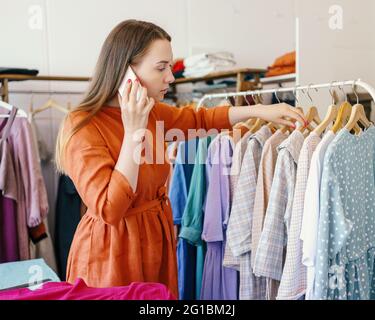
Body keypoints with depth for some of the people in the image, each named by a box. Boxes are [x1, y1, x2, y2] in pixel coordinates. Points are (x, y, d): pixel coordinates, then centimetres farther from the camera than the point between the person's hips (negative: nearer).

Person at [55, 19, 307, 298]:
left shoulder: (151, 112, 1)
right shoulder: (82, 127, -21)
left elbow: (199, 119, 17)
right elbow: (109, 210, -27)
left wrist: (259, 111, 7)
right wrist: (133, 133, -27)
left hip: (157, 242, 7)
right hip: (112, 253, -7)